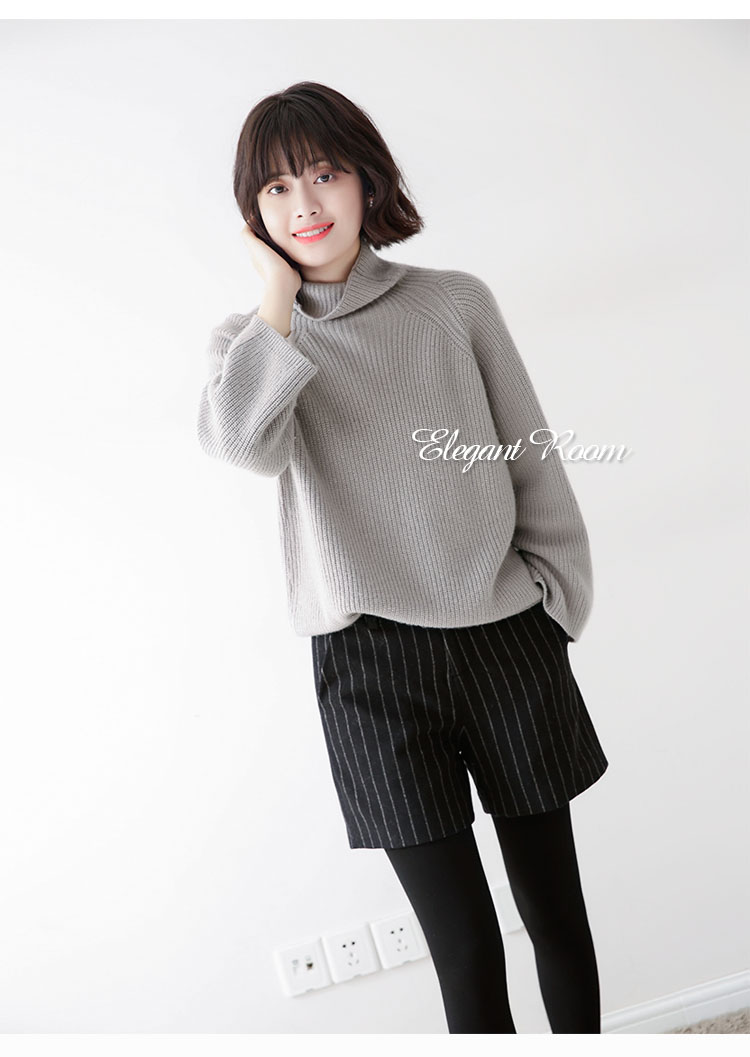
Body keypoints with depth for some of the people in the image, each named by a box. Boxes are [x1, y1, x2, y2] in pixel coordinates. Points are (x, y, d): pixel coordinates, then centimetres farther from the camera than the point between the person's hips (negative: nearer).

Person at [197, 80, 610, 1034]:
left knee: (556, 914, 15)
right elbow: (244, 443, -18)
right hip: (369, 666, -1)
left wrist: (554, 603, 3)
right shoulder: (248, 342, 6)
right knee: (465, 953, 3)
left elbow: (534, 464, 7)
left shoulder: (456, 302, 5)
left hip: (506, 642, 1)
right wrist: (280, 298, -8)